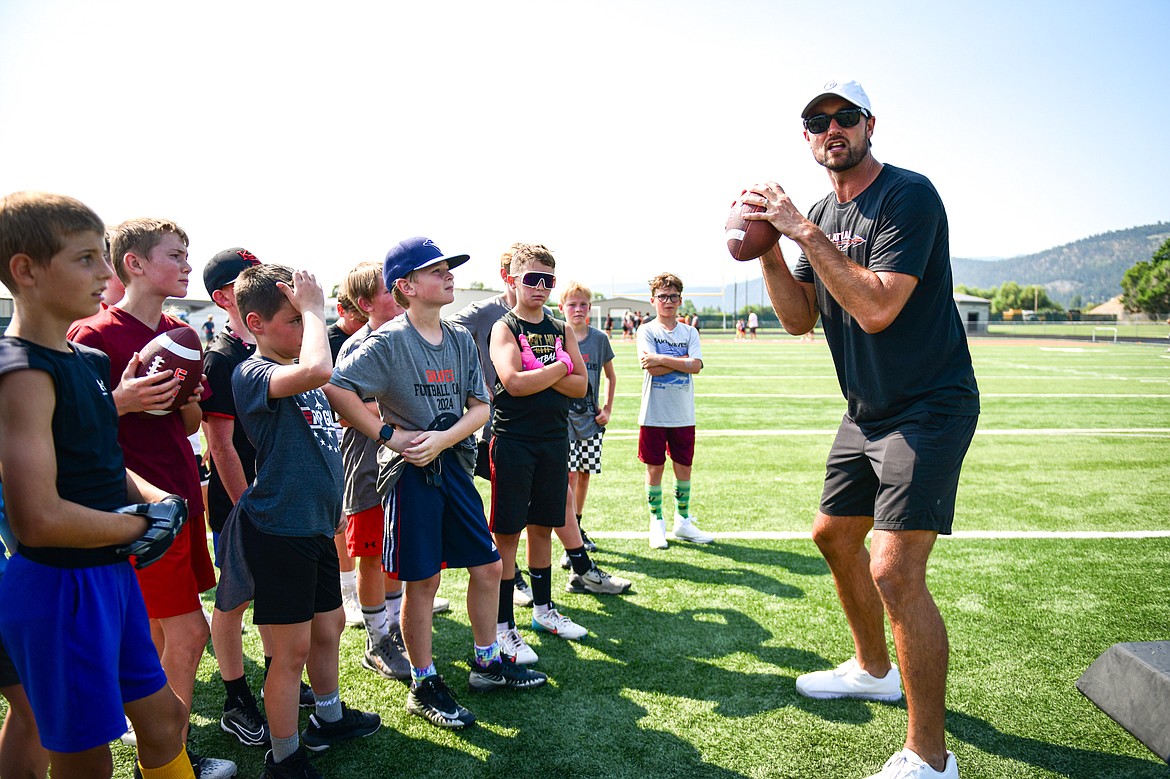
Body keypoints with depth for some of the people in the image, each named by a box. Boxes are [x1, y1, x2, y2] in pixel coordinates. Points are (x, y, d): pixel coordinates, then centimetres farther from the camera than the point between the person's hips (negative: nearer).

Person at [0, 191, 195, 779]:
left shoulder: (88, 360, 7)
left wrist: (155, 499, -1)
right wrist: (138, 526, -13)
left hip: (110, 575, 8)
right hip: (57, 589, -8)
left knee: (163, 716, 21)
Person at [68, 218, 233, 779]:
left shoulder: (179, 334, 11)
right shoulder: (95, 335, -12)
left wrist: (187, 398, -4)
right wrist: (121, 401, -25)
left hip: (180, 496, 7)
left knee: (160, 633, 15)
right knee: (189, 631, -3)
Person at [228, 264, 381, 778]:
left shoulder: (301, 376, 10)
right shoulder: (252, 374, -16)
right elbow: (317, 370, -38)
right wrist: (313, 308, -23)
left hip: (316, 524, 8)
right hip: (278, 529, -8)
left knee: (329, 626, 21)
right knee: (293, 648, 4)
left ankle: (328, 719, 43)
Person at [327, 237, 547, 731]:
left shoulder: (461, 339, 6)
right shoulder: (389, 342, -11)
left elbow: (480, 407, 4)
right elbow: (335, 387, -18)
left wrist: (442, 439, -13)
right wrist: (389, 435, -16)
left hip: (454, 466, 6)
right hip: (412, 472, -6)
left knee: (488, 565, 11)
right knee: (423, 580, 4)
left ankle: (488, 663, 31)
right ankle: (424, 686, 22)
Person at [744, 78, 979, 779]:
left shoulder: (909, 195, -15)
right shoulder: (821, 214, 9)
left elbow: (877, 308, -27)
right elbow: (799, 318, 5)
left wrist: (804, 232, -23)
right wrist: (769, 250, -8)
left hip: (929, 408, -9)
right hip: (866, 410, 9)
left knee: (895, 571, -16)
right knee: (835, 535, 19)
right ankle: (874, 669, 42)